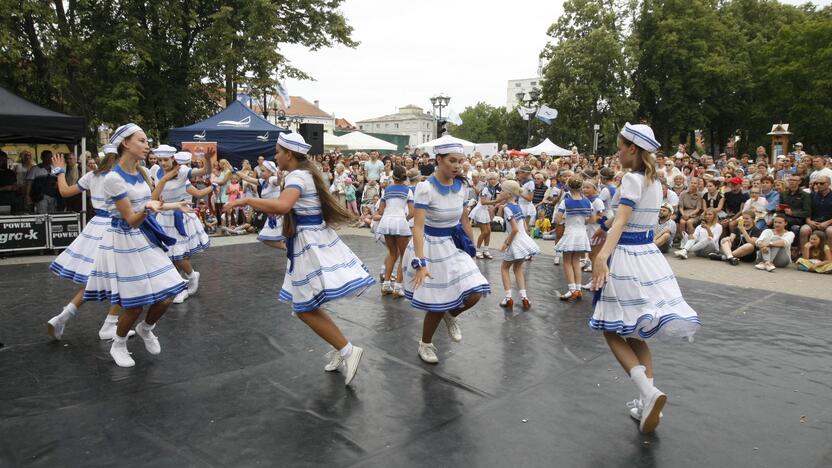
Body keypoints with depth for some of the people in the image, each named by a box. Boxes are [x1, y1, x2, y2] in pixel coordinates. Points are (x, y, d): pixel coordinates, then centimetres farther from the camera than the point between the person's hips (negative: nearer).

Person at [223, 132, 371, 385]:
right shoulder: (307, 173, 13)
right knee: (308, 306, 16)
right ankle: (341, 350, 22)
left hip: (310, 245, -10)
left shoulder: (296, 176, -16)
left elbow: (281, 206, -36)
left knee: (305, 310, -3)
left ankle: (348, 350, -1)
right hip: (317, 240, 10)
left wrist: (246, 200, -26)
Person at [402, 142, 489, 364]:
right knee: (437, 304, 3)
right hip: (431, 246, -5)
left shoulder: (461, 186, -2)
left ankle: (451, 316, 27)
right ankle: (425, 344, 32)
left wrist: (471, 249, 14)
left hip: (454, 245, 5)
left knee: (474, 294, -9)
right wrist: (420, 262, -35)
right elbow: (418, 227, -27)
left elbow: (464, 221, 10)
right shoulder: (425, 188, -21)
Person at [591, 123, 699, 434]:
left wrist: (602, 256, -38)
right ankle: (647, 402, 15)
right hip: (649, 255, 8)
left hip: (626, 257, -8)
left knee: (613, 330, 2)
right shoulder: (654, 181, 12)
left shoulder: (632, 179, -13)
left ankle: (648, 392, -14)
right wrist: (608, 225, 40)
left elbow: (620, 221, -27)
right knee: (635, 332, 15)